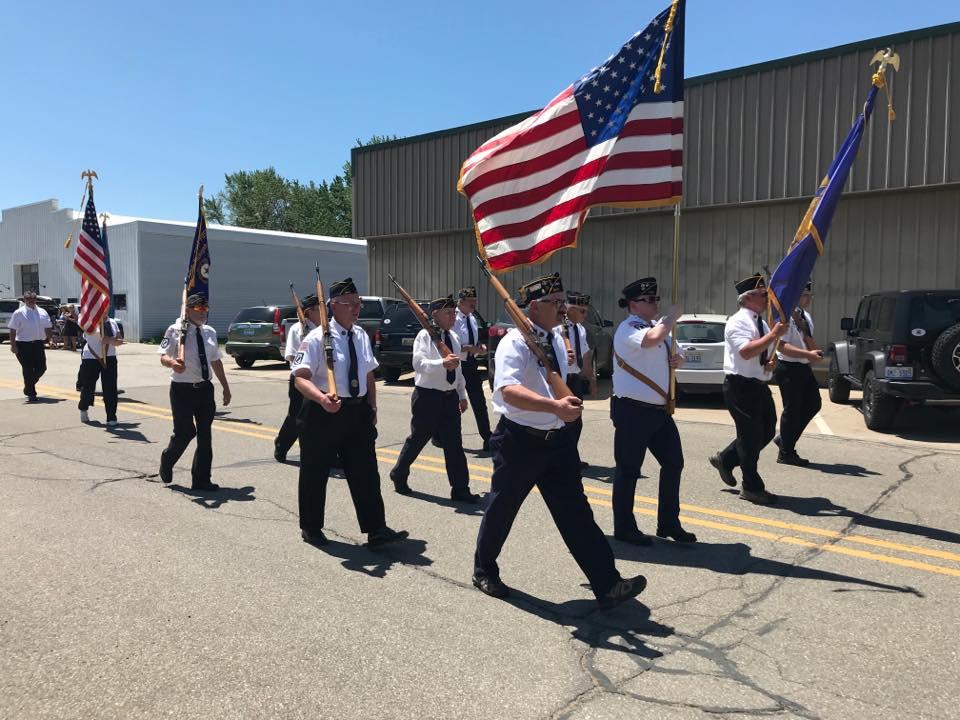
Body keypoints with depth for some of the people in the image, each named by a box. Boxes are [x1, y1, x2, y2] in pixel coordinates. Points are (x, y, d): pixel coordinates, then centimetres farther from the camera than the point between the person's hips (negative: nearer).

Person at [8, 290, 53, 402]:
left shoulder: (42, 312, 10)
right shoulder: (19, 313, -3)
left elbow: (48, 327, 15)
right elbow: (13, 330, -6)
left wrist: (49, 338, 1)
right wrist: (13, 345, -11)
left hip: (38, 343, 4)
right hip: (23, 344, -4)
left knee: (41, 368, 4)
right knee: (28, 369, 0)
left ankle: (29, 387, 29)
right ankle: (31, 394, 10)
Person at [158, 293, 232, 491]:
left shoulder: (210, 332, 11)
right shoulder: (175, 330, -6)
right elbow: (163, 357, -11)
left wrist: (225, 387, 19)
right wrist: (173, 363, -35)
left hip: (204, 388, 5)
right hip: (182, 389, -5)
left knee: (205, 434, 6)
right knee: (185, 432, -5)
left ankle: (201, 480, 16)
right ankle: (167, 461, 28)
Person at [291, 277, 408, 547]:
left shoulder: (361, 335, 9)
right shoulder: (318, 338, -12)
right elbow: (301, 377, -21)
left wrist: (372, 408, 13)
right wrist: (322, 398, -38)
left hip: (358, 411, 5)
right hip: (323, 413, -5)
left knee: (366, 473, 4)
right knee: (314, 474, 9)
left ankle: (376, 530, 9)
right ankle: (311, 528, 28)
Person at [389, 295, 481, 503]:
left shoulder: (454, 338, 12)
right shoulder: (425, 336, -11)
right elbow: (419, 363, -25)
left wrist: (462, 395, 19)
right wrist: (442, 363, -41)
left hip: (450, 397, 6)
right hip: (427, 396, -6)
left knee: (454, 443, 4)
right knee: (418, 439, 8)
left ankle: (460, 489, 8)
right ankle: (398, 475, 31)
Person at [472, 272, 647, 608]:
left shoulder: (556, 340, 8)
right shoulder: (515, 342, -18)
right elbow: (509, 391, -36)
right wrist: (556, 406, -46)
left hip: (557, 439, 6)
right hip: (519, 440, -6)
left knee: (575, 511, 4)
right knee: (501, 509, 11)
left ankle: (607, 585, 6)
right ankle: (484, 571, 34)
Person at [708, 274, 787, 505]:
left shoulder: (762, 323, 14)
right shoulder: (738, 322, -13)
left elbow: (768, 353, 23)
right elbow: (746, 351, -28)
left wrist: (772, 361, 0)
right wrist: (774, 334, -26)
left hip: (759, 385, 9)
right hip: (740, 385, -9)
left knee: (767, 431, 13)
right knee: (751, 434, -3)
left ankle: (725, 459, 28)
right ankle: (752, 488, 10)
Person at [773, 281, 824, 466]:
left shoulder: (805, 317, 13)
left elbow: (812, 346, 12)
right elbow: (782, 346, -23)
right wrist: (808, 354, -28)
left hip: (804, 367, 9)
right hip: (788, 368, -9)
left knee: (813, 404, 14)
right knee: (792, 409, -1)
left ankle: (784, 439, 26)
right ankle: (786, 453, 13)